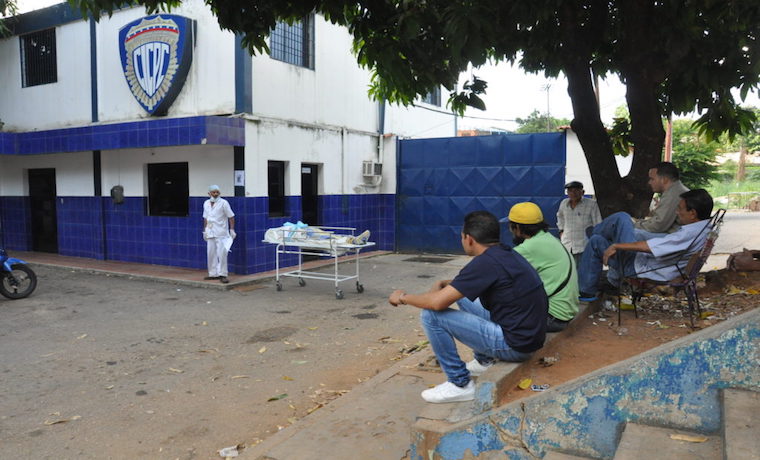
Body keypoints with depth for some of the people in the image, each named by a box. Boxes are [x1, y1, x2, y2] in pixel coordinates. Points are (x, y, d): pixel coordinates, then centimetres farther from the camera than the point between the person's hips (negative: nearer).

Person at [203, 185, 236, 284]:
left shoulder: (223, 203, -5)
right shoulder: (206, 203, 11)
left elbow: (231, 217, -6)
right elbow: (205, 218, 19)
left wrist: (232, 229, -11)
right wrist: (205, 230, 17)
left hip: (221, 233, -6)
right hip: (210, 233, 6)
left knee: (222, 254, -9)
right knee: (211, 254, 9)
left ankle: (222, 275, -4)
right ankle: (213, 274, 18)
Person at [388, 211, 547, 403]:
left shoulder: (485, 262, -20)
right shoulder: (508, 254, 7)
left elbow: (438, 302, -21)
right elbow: (468, 283, 27)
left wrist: (403, 297, -4)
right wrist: (446, 283, 11)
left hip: (514, 343, -9)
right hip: (530, 335, 10)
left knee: (431, 315, -12)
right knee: (461, 295, 24)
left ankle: (460, 384, 0)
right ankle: (485, 361, 26)